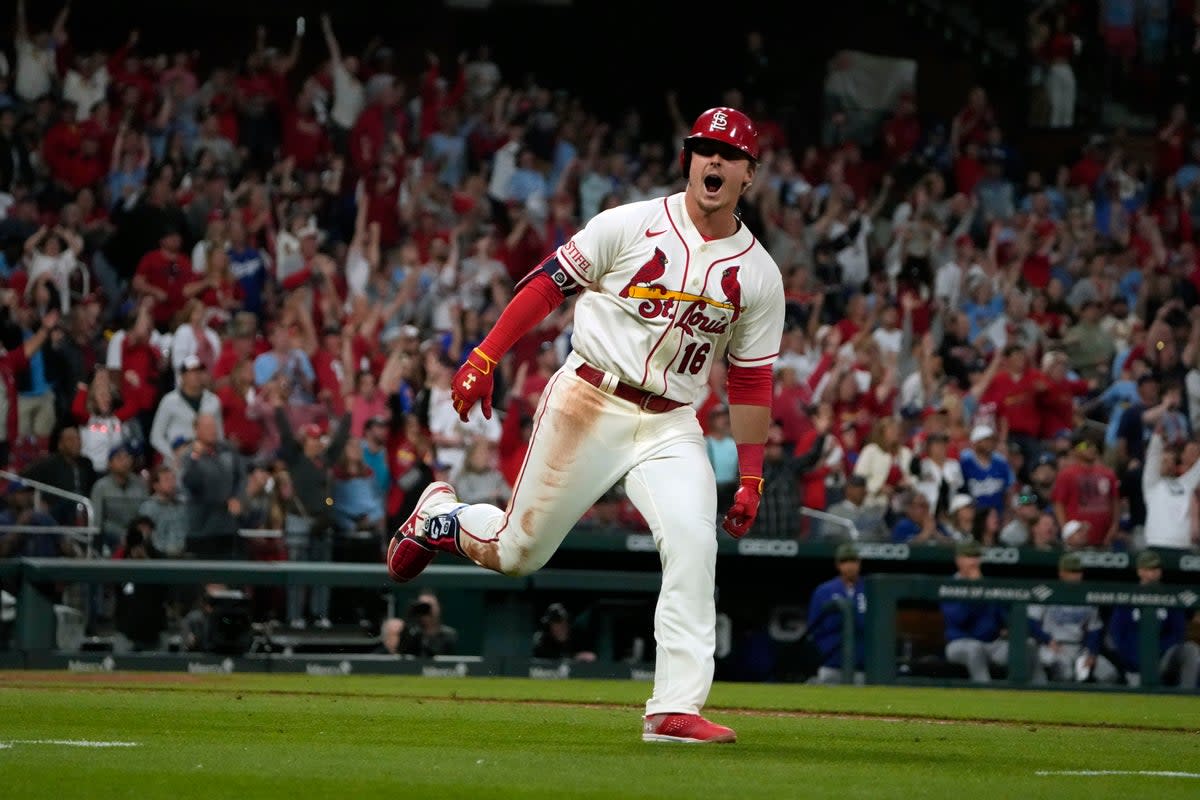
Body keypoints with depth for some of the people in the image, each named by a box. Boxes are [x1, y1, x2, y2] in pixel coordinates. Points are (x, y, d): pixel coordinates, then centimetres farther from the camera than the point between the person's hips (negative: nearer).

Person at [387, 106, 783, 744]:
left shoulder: (759, 275, 4)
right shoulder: (631, 226, -5)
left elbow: (751, 382, 10)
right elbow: (547, 284, -2)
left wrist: (751, 477, 6)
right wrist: (484, 357, -8)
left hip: (671, 425, 2)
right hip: (588, 403, -2)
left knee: (693, 543, -23)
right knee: (518, 553, 4)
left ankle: (675, 709, -23)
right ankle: (440, 516, 39)